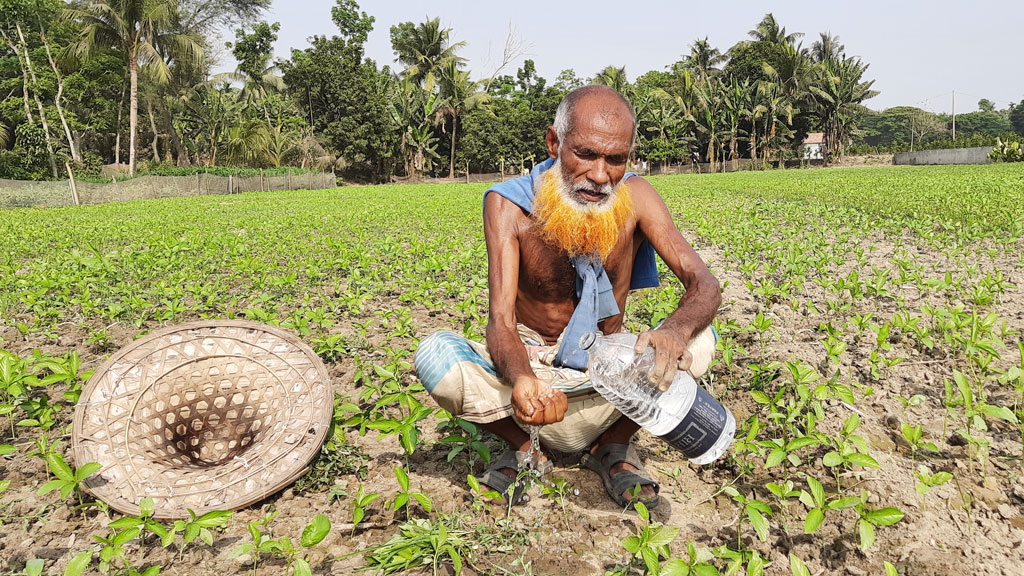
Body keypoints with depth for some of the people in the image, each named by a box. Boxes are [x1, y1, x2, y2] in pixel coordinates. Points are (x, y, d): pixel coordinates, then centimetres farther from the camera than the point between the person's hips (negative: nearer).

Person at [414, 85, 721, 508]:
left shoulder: (634, 196, -13)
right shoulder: (509, 206, -18)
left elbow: (703, 285, -18)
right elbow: (501, 322, -26)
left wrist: (676, 330, -44)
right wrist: (521, 379, -50)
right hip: (530, 367, -1)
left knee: (699, 342, -26)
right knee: (434, 355, -28)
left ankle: (613, 446, -1)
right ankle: (524, 450, 0)